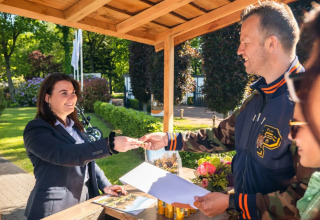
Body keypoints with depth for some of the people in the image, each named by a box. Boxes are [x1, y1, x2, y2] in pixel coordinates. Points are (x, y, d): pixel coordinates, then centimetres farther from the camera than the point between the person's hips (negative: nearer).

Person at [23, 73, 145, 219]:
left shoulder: (74, 126, 9)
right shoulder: (36, 130, -15)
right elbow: (63, 155, -31)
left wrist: (104, 185, 1)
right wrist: (110, 145, -40)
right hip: (55, 208, -6)